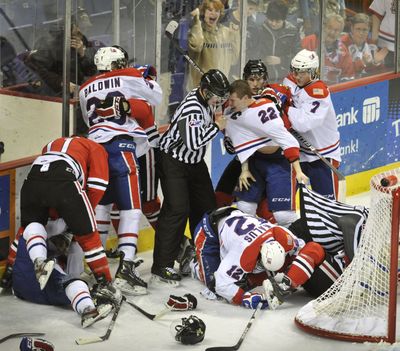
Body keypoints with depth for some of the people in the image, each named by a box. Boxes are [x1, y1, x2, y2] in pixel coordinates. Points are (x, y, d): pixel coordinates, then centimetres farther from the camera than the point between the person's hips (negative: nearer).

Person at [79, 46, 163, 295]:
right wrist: (147, 77, 30)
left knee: (100, 205, 15)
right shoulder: (128, 78, 6)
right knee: (131, 208, -6)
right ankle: (126, 266, -16)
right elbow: (157, 97, 14)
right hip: (122, 146, -6)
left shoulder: (86, 89, 22)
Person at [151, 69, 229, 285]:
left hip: (195, 161, 9)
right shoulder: (192, 109, -29)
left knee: (207, 206, 10)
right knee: (177, 210, -17)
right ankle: (161, 266, -14)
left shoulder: (207, 99, -1)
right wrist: (216, 126, -24)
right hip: (173, 160, -9)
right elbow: (193, 143, -35)